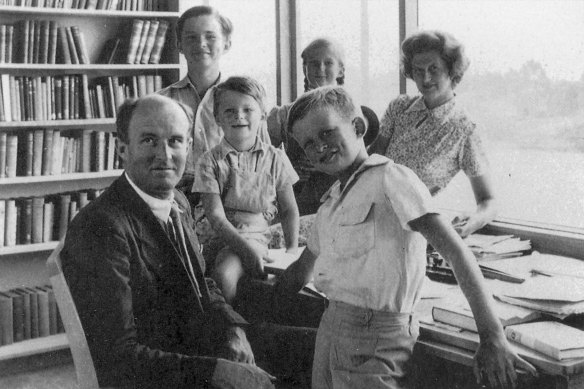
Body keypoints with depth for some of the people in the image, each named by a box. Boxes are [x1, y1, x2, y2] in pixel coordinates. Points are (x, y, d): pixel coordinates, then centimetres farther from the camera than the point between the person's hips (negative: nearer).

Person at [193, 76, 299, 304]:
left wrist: (292, 248, -1)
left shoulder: (275, 159, 5)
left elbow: (289, 210, 14)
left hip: (255, 234, -1)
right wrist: (247, 249, -21)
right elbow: (216, 216, -9)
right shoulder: (211, 161, -1)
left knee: (225, 272, -32)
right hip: (220, 235, 1)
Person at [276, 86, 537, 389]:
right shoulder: (331, 200, 14)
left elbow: (455, 250, -18)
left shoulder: (390, 179, -10)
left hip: (374, 338, -7)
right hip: (329, 327, 7)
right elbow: (302, 270, 27)